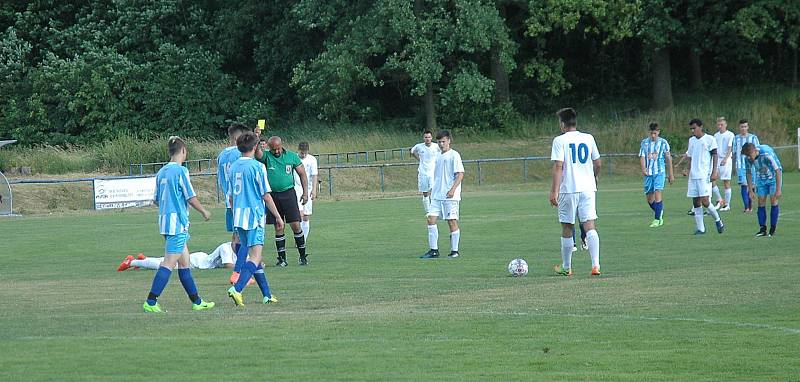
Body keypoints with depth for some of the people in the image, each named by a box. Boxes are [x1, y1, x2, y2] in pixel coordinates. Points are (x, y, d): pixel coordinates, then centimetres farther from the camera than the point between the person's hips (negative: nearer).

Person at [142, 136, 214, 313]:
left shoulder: (162, 172, 11)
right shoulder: (181, 171, -11)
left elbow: (156, 199, 17)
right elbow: (191, 198, -10)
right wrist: (204, 212, 6)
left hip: (164, 220, 8)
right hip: (178, 222, -8)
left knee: (184, 262, 13)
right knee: (169, 264, -9)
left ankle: (197, 301, 19)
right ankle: (150, 302, -13)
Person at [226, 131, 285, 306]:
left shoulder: (234, 167, 10)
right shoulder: (257, 166, -10)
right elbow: (266, 195, -9)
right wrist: (278, 217, 0)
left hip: (238, 216, 7)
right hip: (254, 215, -7)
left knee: (254, 255, 15)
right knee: (255, 257, -10)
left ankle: (267, 295, 20)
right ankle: (237, 288, -28)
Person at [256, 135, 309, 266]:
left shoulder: (292, 156, 3)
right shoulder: (266, 156, 0)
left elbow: (302, 174, 9)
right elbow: (257, 153, -22)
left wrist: (305, 193, 3)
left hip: (288, 194, 0)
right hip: (272, 195, 0)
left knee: (295, 225, -3)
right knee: (278, 228, 3)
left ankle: (303, 256, 8)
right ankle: (282, 258, 10)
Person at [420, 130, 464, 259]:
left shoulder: (454, 155, -6)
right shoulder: (439, 157, 18)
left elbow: (460, 174, -13)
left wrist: (453, 189, -22)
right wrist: (433, 189, 22)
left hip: (450, 196, -7)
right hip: (437, 195, 7)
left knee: (452, 221, -3)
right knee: (431, 219, -1)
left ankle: (454, 251, 4)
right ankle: (433, 250, 2)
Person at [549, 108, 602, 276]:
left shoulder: (560, 140, -5)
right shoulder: (588, 138, 8)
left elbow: (558, 166, -12)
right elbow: (597, 164, 15)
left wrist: (554, 191, -12)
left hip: (568, 189, -3)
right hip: (588, 188, 3)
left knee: (567, 229, 9)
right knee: (590, 227, -2)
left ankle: (566, 267, 19)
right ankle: (595, 265, -17)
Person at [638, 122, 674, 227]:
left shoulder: (663, 142, 1)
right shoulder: (644, 143, 7)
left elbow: (668, 158, 7)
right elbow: (642, 156, -1)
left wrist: (671, 174, 7)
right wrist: (643, 168, -20)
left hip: (659, 172, -3)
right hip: (648, 173, 3)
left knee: (657, 194, -15)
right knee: (649, 198, 5)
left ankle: (657, 219, -10)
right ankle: (660, 212, 29)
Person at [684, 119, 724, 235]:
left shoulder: (709, 139, -2)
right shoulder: (691, 140, 15)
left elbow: (714, 156, -3)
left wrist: (714, 172, -10)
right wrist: (688, 170, 15)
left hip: (705, 176, -6)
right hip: (693, 176, 6)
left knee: (705, 201, -13)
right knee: (696, 202, 2)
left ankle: (717, 220, 11)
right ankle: (700, 228, 5)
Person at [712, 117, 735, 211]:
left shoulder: (730, 135, -3)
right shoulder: (716, 135, 15)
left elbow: (730, 148, -13)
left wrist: (725, 159, -27)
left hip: (726, 160, -6)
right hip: (716, 160, 6)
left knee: (726, 182, -3)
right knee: (711, 180, -6)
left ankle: (727, 204, 3)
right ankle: (719, 200, 8)